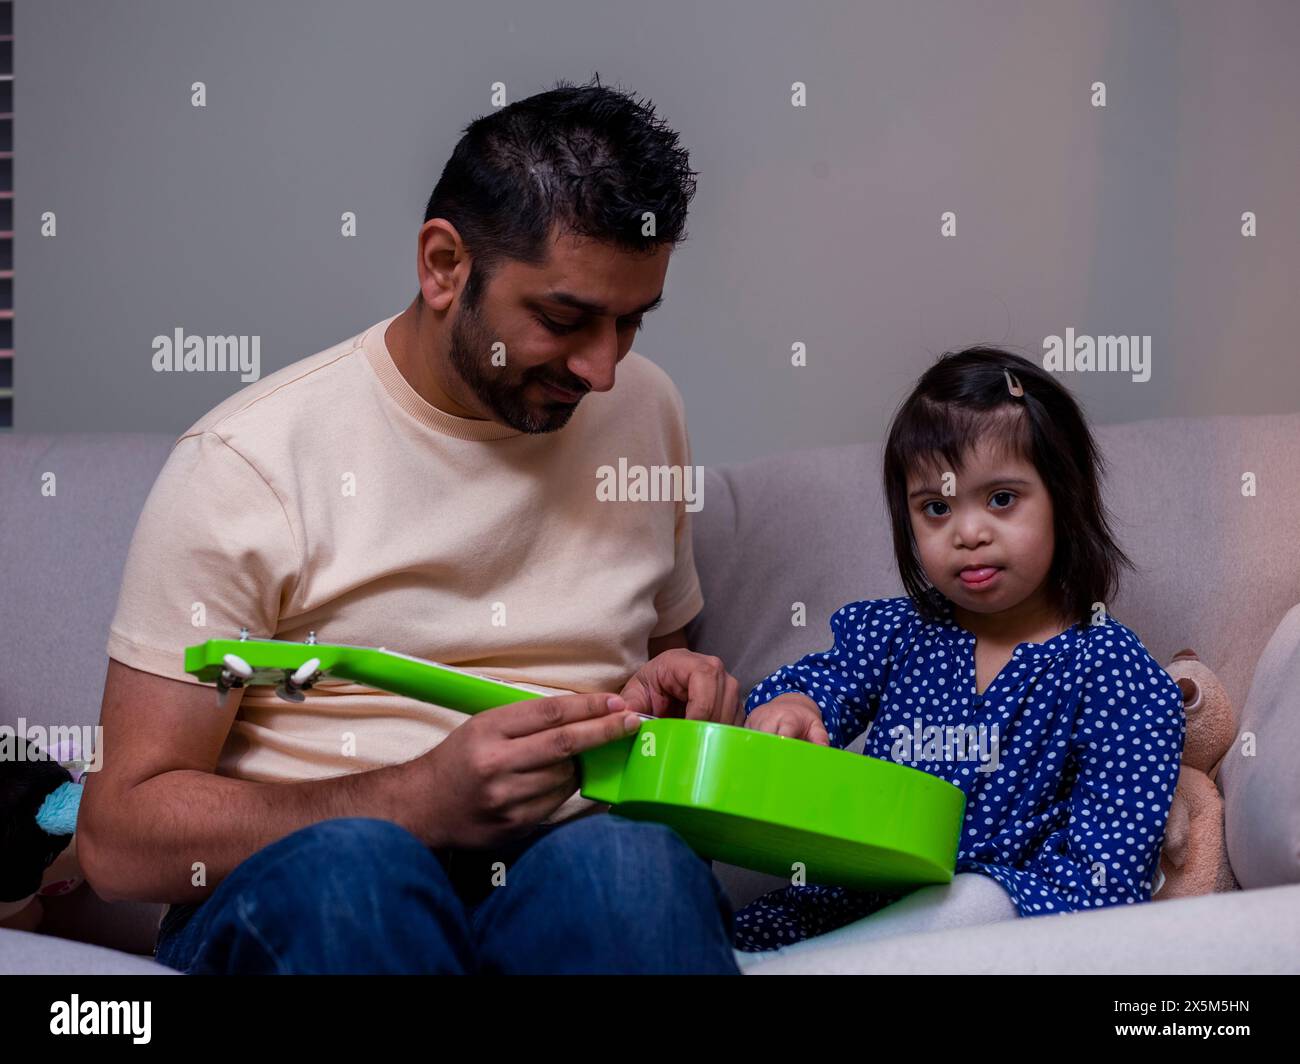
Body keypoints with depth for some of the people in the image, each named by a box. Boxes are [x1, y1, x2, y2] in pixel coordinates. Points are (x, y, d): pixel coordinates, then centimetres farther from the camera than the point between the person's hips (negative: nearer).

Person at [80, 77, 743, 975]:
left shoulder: (645, 409, 13)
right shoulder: (247, 463, -5)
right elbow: (121, 834, -7)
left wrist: (679, 691, 4)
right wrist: (423, 800, -20)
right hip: (281, 884, -2)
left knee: (629, 859, -34)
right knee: (352, 864, -39)